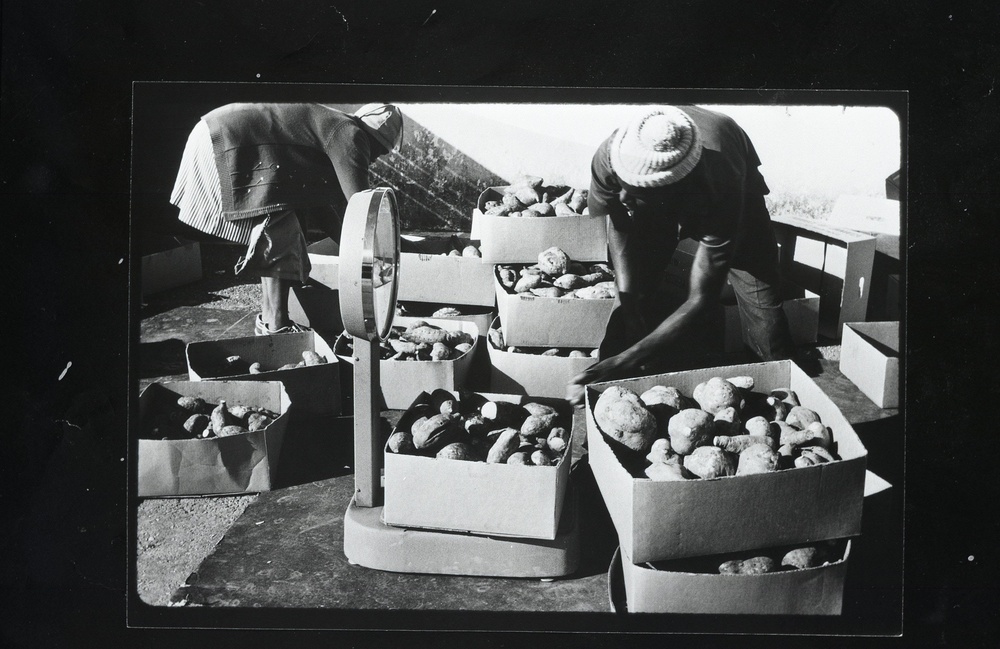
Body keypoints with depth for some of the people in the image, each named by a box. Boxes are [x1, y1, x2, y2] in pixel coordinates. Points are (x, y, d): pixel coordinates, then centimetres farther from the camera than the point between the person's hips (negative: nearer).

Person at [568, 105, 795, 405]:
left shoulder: (720, 189, -47)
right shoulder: (610, 158, -41)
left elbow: (701, 300, -41)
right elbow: (618, 222, -17)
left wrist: (622, 363, -46)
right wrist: (627, 297, -28)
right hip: (655, 205, 2)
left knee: (762, 300, -11)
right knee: (634, 294, -12)